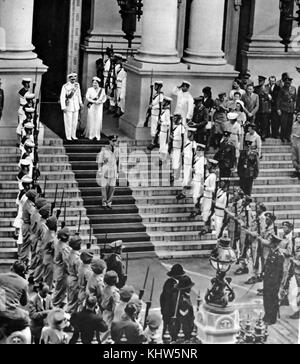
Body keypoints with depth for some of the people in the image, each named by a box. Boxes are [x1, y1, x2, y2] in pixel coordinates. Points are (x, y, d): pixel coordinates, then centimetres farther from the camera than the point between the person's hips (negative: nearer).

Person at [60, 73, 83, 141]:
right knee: (68, 121, -1)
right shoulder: (65, 86, -11)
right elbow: (62, 97, -10)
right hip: (68, 106, -4)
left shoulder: (77, 85, 3)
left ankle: (73, 135, 20)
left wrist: (80, 102, 21)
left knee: (75, 121, 8)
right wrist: (63, 107, -14)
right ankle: (68, 136, 10)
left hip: (76, 106, 4)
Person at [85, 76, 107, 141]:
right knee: (91, 120, -3)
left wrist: (101, 102, -14)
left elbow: (104, 98, 7)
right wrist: (94, 101, -18)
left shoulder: (102, 90, 6)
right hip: (91, 107, -1)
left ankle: (97, 135, 4)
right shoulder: (90, 89, 2)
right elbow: (87, 97, -6)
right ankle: (91, 135, 4)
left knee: (98, 120, -2)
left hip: (99, 107, 1)